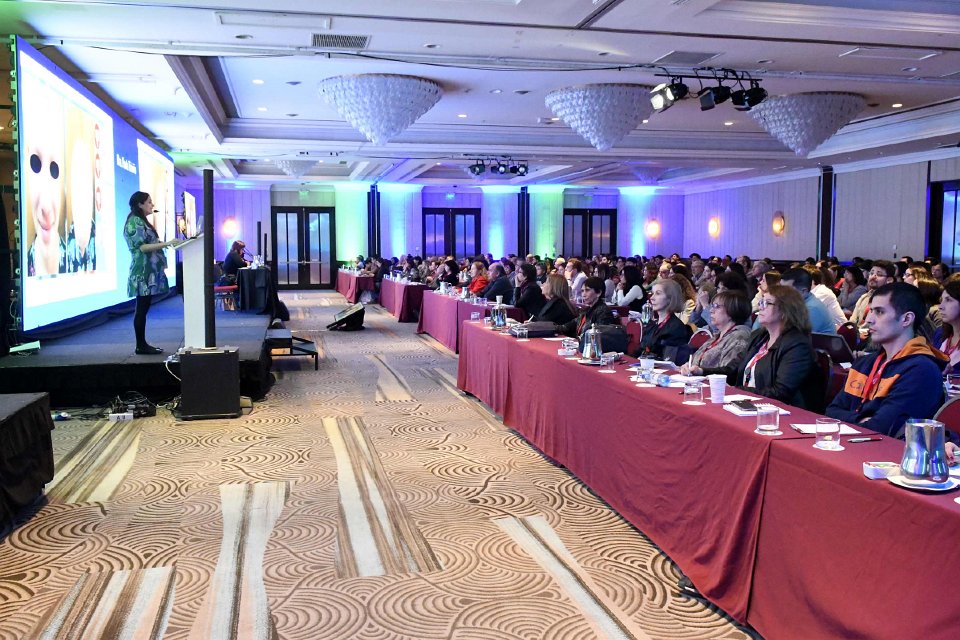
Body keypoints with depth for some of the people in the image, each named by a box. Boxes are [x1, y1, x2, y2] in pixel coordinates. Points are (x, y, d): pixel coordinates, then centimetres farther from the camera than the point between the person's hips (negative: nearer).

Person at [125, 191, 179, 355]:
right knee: (141, 309, -6)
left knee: (143, 308, 10)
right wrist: (166, 244, -22)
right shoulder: (135, 221, -10)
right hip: (143, 272, -10)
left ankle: (142, 344, 13)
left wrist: (164, 244, 16)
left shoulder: (140, 221, 19)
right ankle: (141, 346, -3)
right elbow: (142, 247, -18)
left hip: (148, 272, 10)